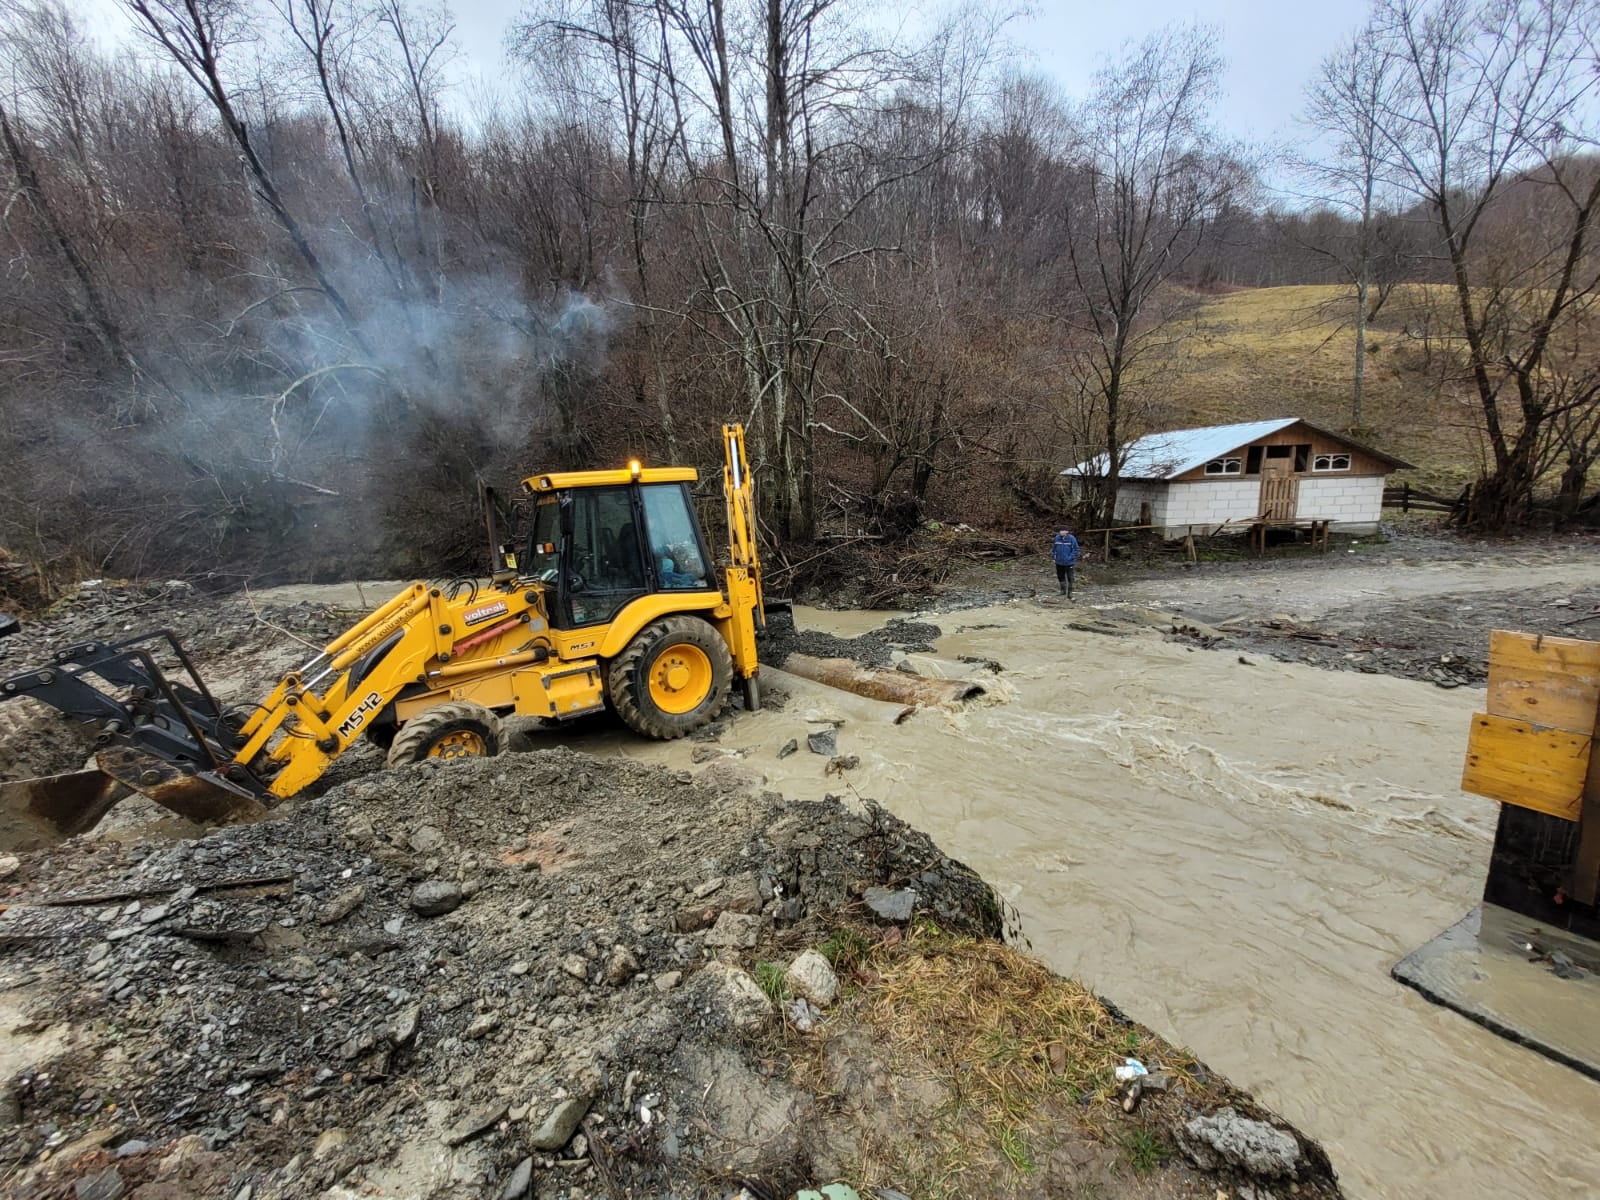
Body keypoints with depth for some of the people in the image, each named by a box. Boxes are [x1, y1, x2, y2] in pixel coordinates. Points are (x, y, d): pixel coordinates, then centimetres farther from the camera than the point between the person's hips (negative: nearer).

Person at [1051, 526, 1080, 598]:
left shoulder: (1071, 539, -11)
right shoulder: (1057, 538, 0)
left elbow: (1076, 549, -8)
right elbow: (1054, 548, 13)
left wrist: (1071, 557, -17)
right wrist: (1053, 555, 1)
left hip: (1068, 562, -4)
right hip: (1059, 562, 4)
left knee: (1069, 578, 0)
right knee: (1060, 576, 15)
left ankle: (1069, 593, 11)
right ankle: (1063, 590, 33)